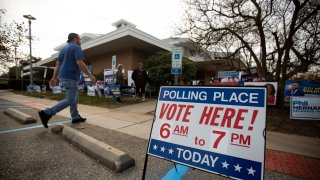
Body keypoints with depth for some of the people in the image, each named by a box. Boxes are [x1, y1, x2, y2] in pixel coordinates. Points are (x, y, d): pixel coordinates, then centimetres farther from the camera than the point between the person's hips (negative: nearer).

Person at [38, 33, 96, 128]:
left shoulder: (63, 49, 19)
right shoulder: (76, 47, -7)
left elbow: (57, 64, 15)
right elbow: (80, 63, -20)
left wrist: (54, 78, 14)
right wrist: (90, 75, -16)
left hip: (63, 77, 9)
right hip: (70, 78, -9)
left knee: (75, 97, 16)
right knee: (70, 100, -6)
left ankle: (75, 117, 20)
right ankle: (46, 113, -10)